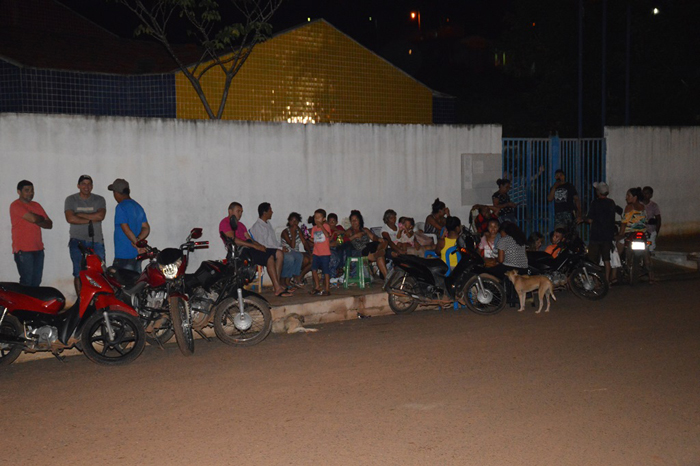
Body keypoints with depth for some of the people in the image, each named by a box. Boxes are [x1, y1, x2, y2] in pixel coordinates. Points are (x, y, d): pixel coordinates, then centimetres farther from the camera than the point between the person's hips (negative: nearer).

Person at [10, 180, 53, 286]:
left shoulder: (36, 205, 17)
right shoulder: (15, 205, -5)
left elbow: (50, 224, 11)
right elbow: (33, 218, -19)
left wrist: (37, 221, -7)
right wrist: (42, 218, 3)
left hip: (38, 249, 7)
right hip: (23, 250, -7)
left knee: (36, 282, 8)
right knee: (26, 281, -9)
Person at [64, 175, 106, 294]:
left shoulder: (99, 199, 10)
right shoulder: (71, 200, 7)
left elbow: (100, 216, -8)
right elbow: (70, 218, -9)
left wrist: (80, 214, -8)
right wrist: (91, 220, -7)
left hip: (96, 241, 1)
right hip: (77, 241, -1)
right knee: (79, 274, -3)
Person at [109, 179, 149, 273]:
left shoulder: (121, 207, -11)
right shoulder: (138, 207, 14)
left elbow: (126, 229, -17)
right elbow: (146, 228, 11)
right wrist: (138, 240, -3)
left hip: (123, 256, -8)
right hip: (137, 255, 8)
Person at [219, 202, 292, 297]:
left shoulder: (240, 224, 30)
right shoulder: (225, 223, 0)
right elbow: (233, 240, -15)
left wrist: (260, 246, -2)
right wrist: (254, 246, -18)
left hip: (248, 248, 9)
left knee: (278, 253, -9)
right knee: (270, 257, -24)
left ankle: (276, 285, -19)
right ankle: (277, 287, -23)